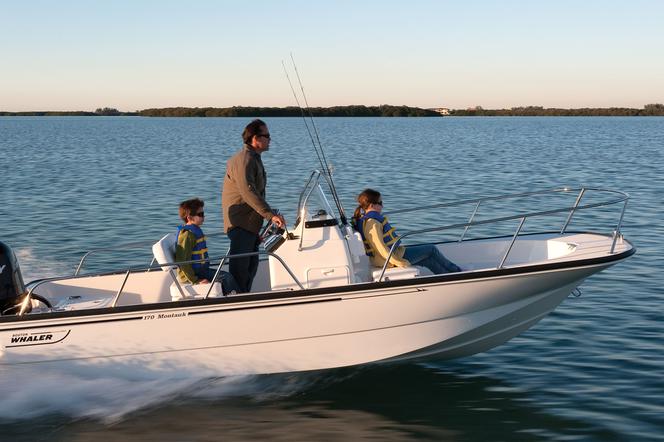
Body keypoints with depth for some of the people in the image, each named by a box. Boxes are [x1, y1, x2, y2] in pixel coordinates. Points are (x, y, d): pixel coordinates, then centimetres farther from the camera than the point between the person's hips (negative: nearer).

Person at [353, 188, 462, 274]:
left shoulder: (363, 219, 9)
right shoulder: (372, 224, -24)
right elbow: (380, 247, -29)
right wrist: (398, 262, -28)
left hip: (392, 252, 10)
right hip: (392, 256, -10)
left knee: (429, 260, 15)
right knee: (431, 249, 2)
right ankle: (456, 271, 19)